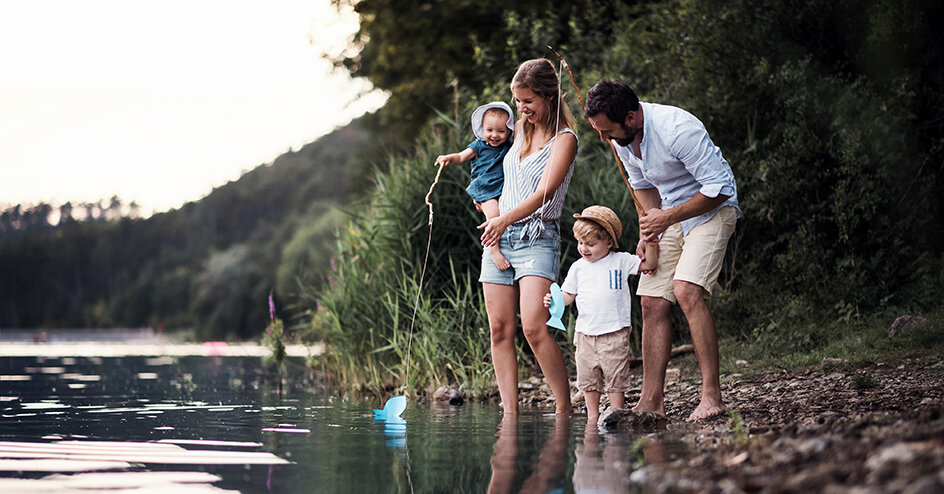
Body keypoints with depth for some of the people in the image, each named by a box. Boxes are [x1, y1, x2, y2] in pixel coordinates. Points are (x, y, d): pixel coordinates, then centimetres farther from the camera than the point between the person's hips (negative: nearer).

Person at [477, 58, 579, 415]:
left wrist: (505, 219, -24)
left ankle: (565, 409, -12)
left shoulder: (564, 139, -5)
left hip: (537, 238, -7)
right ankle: (510, 413, 0)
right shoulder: (519, 129, 15)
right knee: (500, 329, -1)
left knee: (534, 327, -21)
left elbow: (545, 191, -16)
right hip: (499, 236, 7)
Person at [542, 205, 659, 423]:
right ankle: (592, 415, 18)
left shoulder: (621, 261, 2)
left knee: (615, 376, -2)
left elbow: (648, 264, 4)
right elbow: (568, 295, 11)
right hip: (585, 333, 3)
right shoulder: (578, 267, 8)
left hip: (614, 332, -3)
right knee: (588, 377, 7)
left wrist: (652, 244, -11)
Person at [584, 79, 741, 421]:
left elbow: (719, 187, -25)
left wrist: (667, 217, -22)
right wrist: (649, 228, -1)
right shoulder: (620, 138, -5)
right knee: (652, 302, -2)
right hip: (668, 216, 8)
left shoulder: (678, 129, -30)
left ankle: (712, 396, -23)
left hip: (712, 211, -8)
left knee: (686, 289, -25)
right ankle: (651, 402, 2)